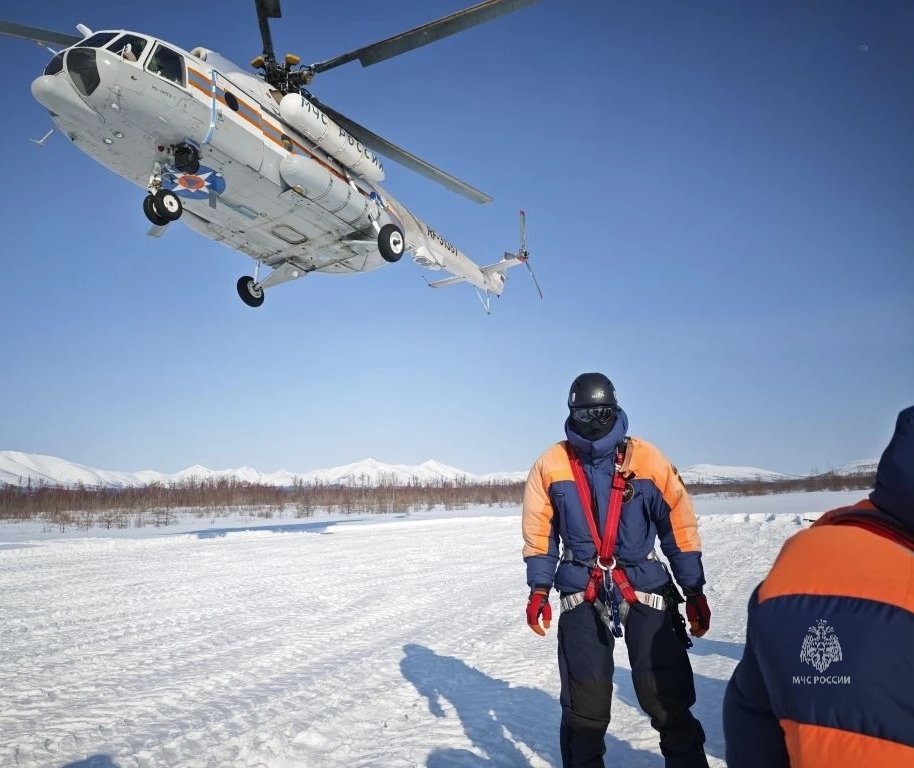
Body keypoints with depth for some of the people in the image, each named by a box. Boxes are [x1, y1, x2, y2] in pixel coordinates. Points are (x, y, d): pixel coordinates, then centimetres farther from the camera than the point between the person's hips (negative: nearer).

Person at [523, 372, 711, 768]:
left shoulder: (647, 459, -4)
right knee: (584, 705, 7)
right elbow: (540, 532, 6)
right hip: (581, 593, 1)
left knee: (668, 699, -2)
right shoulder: (551, 464, -1)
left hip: (646, 588, -1)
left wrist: (693, 591, 1)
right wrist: (539, 588, 0)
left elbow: (679, 526, 1)